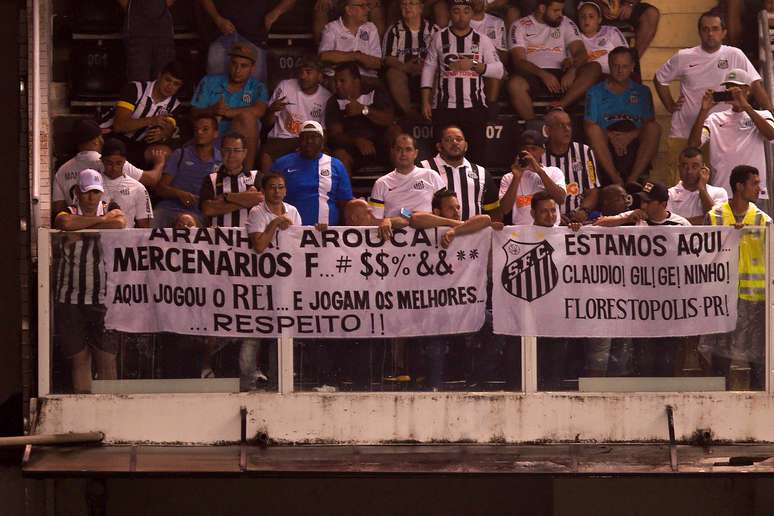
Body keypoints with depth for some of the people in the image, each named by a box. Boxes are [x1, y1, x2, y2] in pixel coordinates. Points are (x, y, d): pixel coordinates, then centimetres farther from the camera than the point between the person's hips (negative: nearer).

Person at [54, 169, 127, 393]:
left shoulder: (110, 209, 11)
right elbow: (66, 223, -20)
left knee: (107, 360, -3)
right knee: (79, 360, 3)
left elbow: (120, 223, -13)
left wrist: (82, 230, -10)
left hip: (103, 299, 0)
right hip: (71, 301, 0)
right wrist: (102, 219, -9)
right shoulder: (68, 212, 6)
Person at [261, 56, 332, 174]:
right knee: (266, 155, -33)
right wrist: (271, 110, -17)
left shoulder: (326, 98, 4)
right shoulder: (285, 86, 2)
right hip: (281, 138, -1)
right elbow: (267, 123, 6)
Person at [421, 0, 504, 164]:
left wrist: (473, 65, -13)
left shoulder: (482, 40, 7)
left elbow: (498, 71, 2)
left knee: (477, 153, -3)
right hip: (445, 106, 0)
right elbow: (429, 68, 10)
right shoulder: (439, 38, 8)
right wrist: (426, 101, 2)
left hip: (474, 106, 0)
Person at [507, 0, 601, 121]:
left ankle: (561, 105, -38)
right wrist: (543, 74, -24)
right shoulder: (520, 27, 7)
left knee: (595, 68, -24)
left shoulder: (566, 23, 16)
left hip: (560, 75, 3)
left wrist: (572, 70, -20)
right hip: (534, 77, -3)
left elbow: (581, 53, 4)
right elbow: (518, 61, -6)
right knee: (515, 84, -38)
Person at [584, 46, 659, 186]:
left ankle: (632, 179, -35)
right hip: (606, 147, -1)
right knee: (594, 129, -30)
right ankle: (616, 180, -37)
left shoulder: (642, 92, 19)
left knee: (655, 127, -26)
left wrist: (631, 135, -14)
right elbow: (589, 126, 4)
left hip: (635, 143, 1)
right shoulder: (596, 92, 15)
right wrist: (610, 136, -14)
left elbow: (650, 124, 6)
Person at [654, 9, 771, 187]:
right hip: (683, 132, 1)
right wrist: (670, 106, 9)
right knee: (675, 181, 1)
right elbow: (659, 79, 19)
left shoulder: (735, 56, -1)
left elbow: (755, 84, -5)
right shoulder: (683, 58, 4)